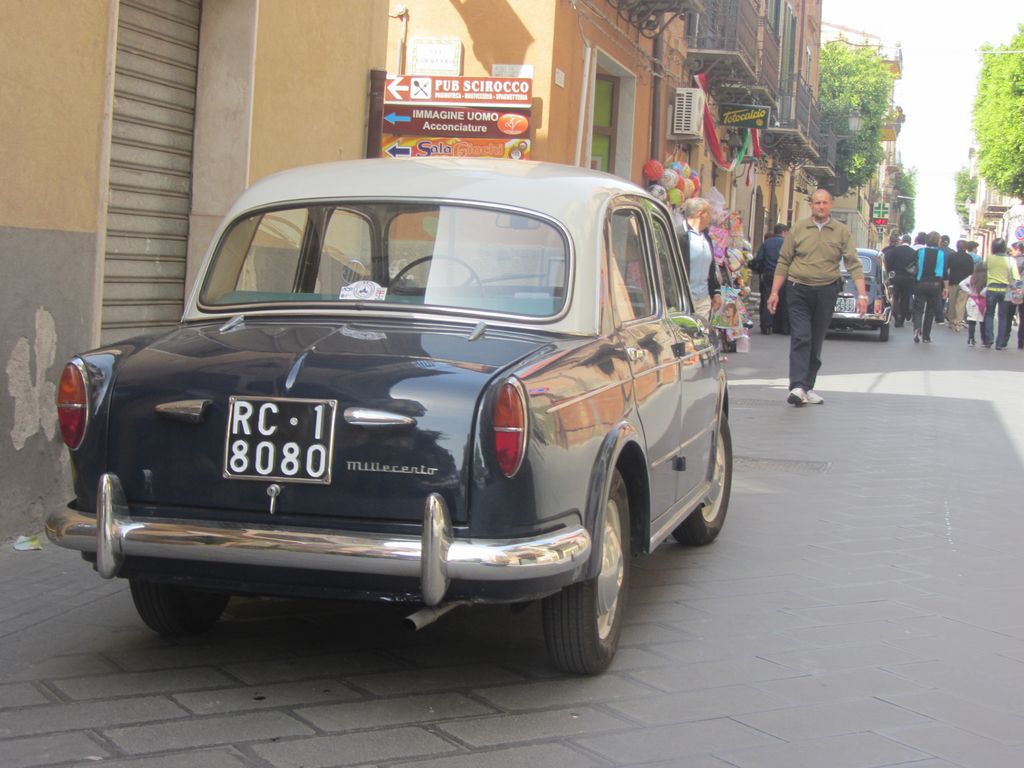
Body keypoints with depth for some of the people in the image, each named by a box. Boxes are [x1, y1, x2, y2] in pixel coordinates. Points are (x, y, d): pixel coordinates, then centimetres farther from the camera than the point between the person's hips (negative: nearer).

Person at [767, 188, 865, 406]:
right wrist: (774, 292, 1)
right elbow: (783, 262, 5)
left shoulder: (841, 231, 3)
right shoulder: (798, 229, 2)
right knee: (800, 338, -12)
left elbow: (854, 264, -1)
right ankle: (797, 386, -17)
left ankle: (808, 387, 16)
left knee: (816, 342, 8)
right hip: (799, 290, -2)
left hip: (826, 291, 2)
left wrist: (862, 294, -10)